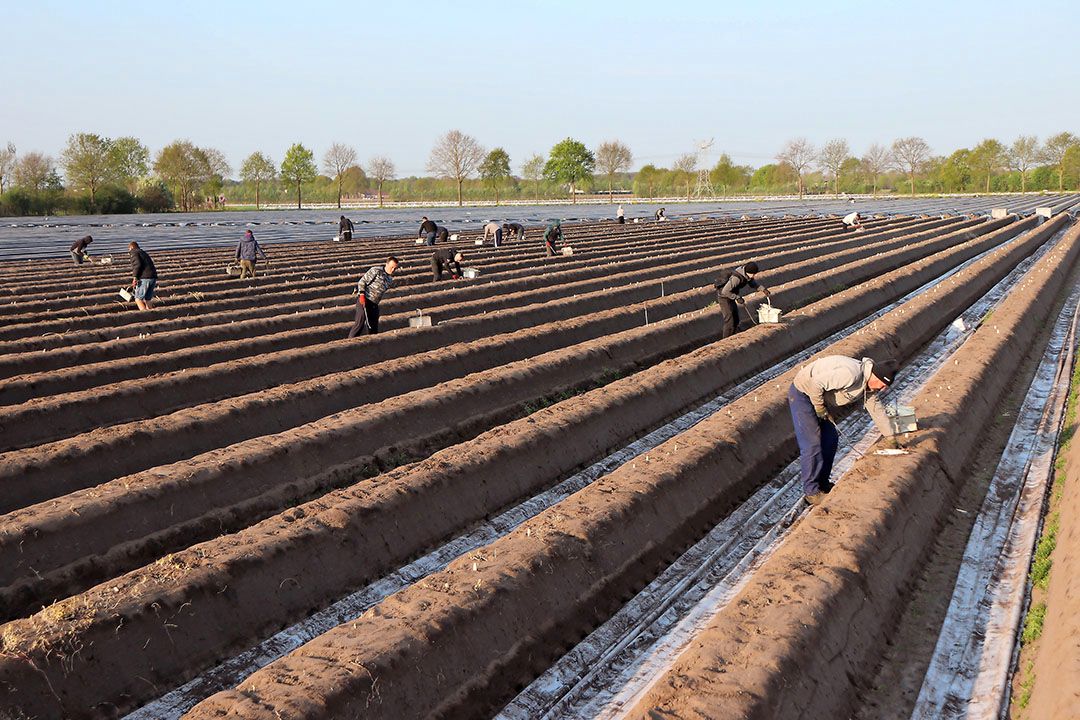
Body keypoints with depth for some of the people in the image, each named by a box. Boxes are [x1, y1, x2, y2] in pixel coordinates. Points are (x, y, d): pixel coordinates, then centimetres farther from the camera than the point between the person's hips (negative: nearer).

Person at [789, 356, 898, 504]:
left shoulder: (870, 385, 1)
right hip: (802, 393, -10)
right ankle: (812, 491, -1)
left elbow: (877, 410, 12)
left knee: (831, 439, 12)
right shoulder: (851, 374, -31)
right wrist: (820, 409, -19)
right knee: (812, 443, -11)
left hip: (820, 396, 10)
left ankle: (822, 484, 25)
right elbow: (816, 384, -33)